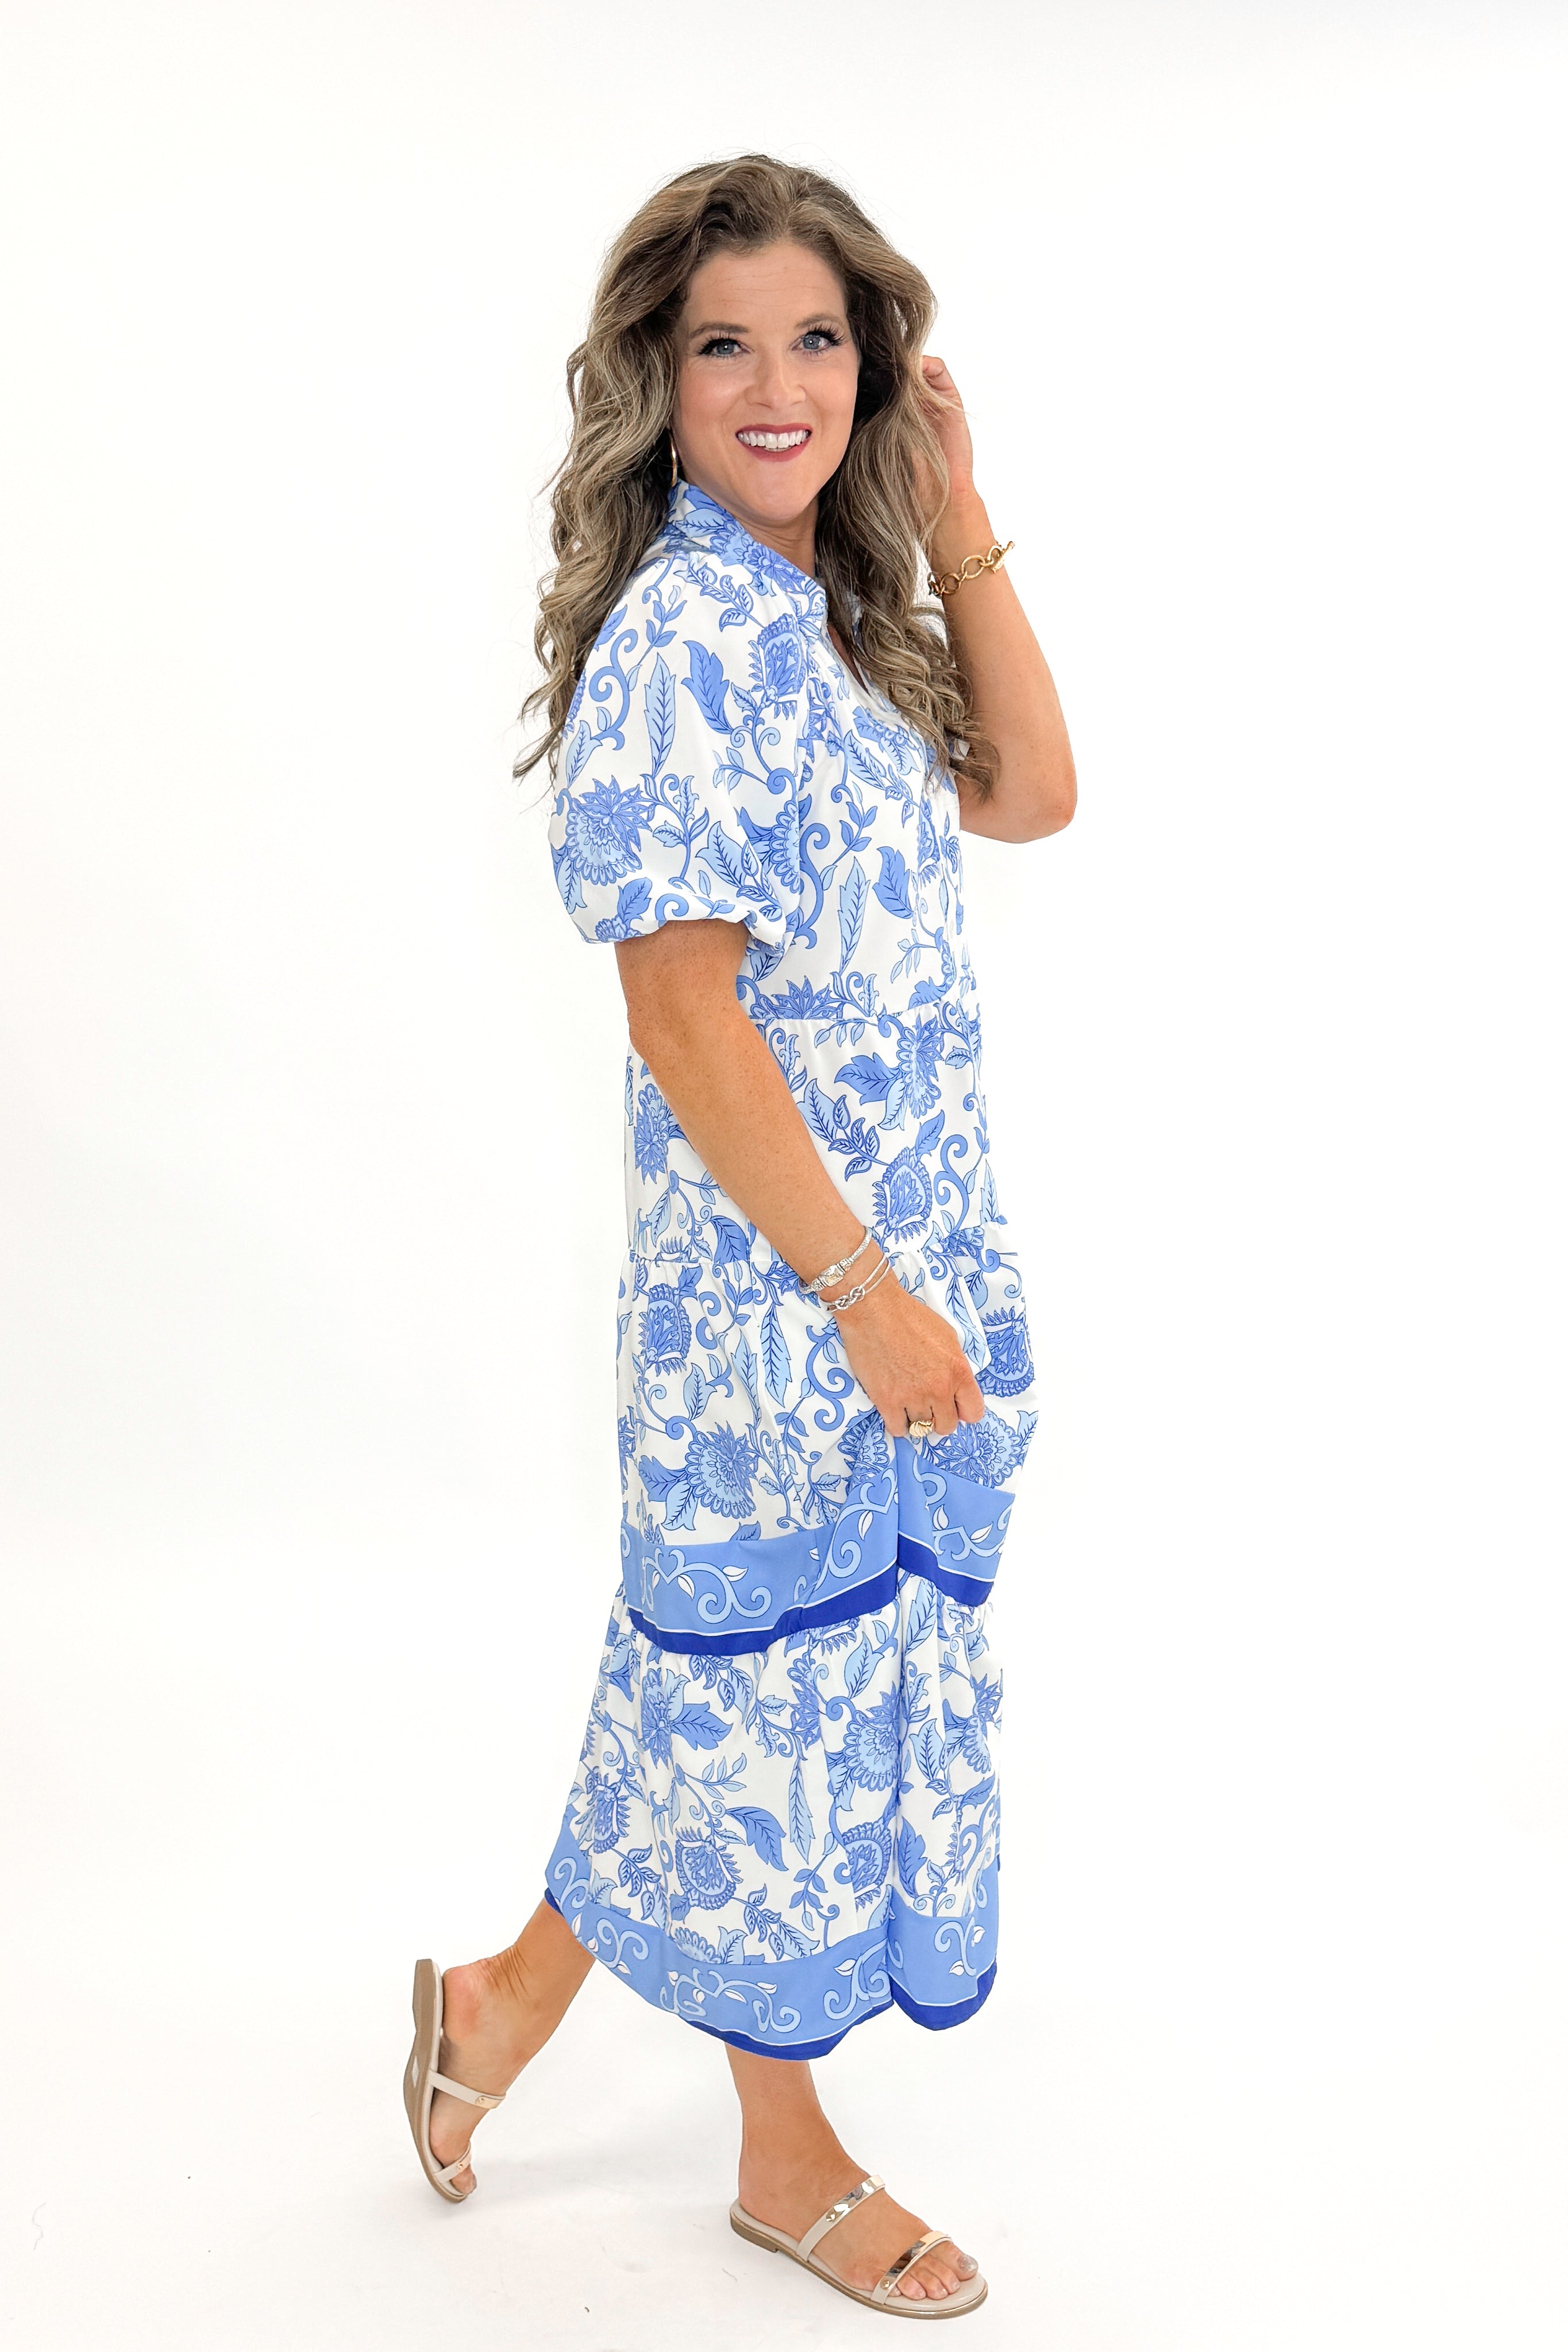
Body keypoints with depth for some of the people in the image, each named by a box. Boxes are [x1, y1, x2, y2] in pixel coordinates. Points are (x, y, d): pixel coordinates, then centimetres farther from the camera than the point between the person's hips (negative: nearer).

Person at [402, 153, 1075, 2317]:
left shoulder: (829, 611, 10)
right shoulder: (680, 638, -17)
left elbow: (1029, 796, 9)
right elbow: (683, 1015, -21)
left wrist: (954, 527, 3)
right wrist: (865, 1289, -19)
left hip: (906, 1249, 9)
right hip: (780, 1273, -9)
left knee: (808, 1687, 19)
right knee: (786, 1692, 8)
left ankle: (509, 2001, 39)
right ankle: (791, 2159, 32)